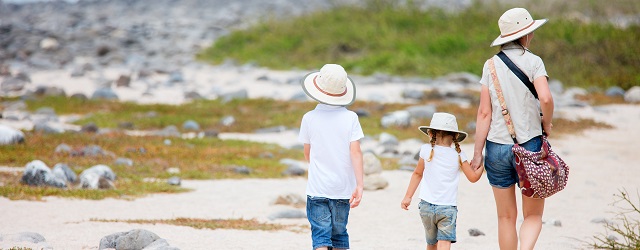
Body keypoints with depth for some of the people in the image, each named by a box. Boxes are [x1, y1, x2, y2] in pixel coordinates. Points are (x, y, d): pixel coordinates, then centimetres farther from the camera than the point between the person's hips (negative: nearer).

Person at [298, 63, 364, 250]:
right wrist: (359, 185, -14)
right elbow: (355, 152, -12)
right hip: (343, 189, 1)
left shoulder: (309, 118, -4)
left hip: (317, 189, -1)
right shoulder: (350, 118, -5)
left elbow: (307, 154, 8)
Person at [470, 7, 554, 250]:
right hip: (529, 145, -3)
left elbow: (484, 112, -1)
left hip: (497, 147, 3)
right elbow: (546, 98, -23)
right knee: (533, 216, 8)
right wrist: (546, 123, -2)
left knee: (506, 217, 14)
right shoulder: (533, 62, -6)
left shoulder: (491, 65, 2)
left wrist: (477, 153, 1)